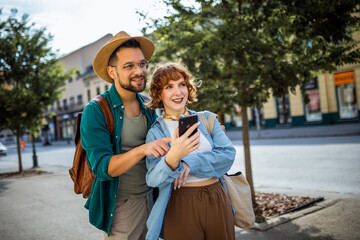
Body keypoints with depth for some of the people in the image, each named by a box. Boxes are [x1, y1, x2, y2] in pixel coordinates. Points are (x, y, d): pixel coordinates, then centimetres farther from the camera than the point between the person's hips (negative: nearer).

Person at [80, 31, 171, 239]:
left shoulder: (148, 107, 1)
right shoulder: (95, 111, -15)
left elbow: (161, 142, 10)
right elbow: (102, 167, -21)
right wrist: (142, 150, -36)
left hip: (149, 198, 5)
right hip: (119, 206, -5)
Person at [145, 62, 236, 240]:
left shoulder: (206, 119, 5)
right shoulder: (155, 132, -2)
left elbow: (228, 154, -5)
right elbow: (153, 180, -13)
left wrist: (190, 162, -17)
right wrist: (172, 158, -34)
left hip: (217, 202, 3)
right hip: (181, 207, -2)